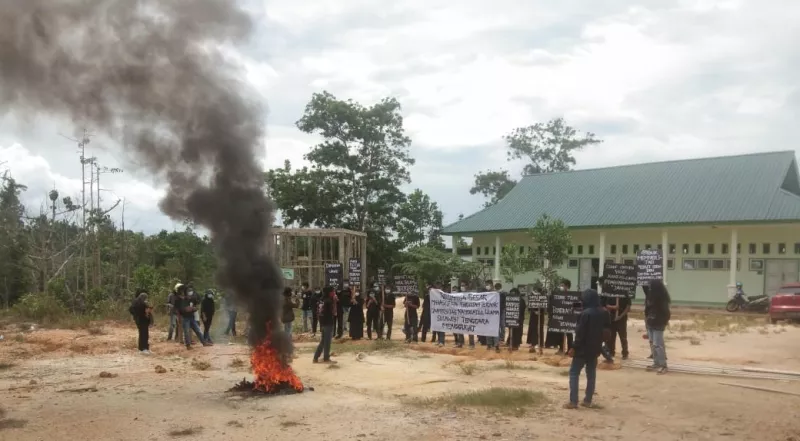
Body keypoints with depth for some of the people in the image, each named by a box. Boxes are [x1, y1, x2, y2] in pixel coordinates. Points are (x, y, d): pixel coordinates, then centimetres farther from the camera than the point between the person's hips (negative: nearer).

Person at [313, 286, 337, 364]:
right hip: (328, 323, -8)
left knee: (323, 341, 16)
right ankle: (326, 358, 10)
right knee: (327, 341, 2)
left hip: (323, 323, 8)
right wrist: (334, 301, -13)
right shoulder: (329, 301, -16)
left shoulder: (322, 300, 8)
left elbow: (318, 312, 12)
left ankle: (316, 358, 17)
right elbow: (334, 312, -16)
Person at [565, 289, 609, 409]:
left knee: (574, 373, 0)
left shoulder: (586, 313, -19)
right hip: (595, 348, 7)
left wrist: (574, 347, -12)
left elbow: (580, 333, -18)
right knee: (591, 374, 13)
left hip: (583, 348, -7)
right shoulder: (604, 313, 4)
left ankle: (573, 401, -4)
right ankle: (588, 400, 16)